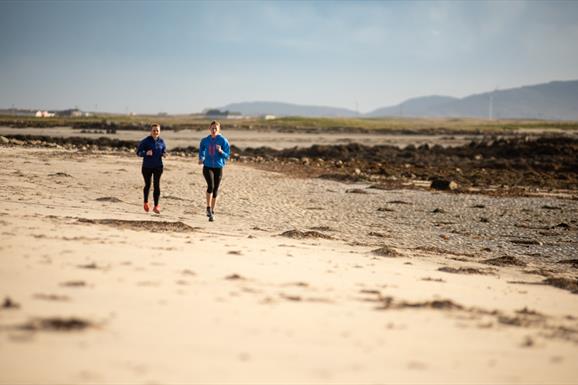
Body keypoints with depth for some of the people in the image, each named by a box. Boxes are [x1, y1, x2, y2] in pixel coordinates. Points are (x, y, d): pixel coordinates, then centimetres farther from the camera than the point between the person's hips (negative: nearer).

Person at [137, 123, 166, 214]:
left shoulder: (161, 141, 0)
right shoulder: (146, 141, -9)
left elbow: (164, 151, 14)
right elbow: (138, 152, -8)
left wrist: (164, 154, -10)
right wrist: (146, 153, -28)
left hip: (158, 166, 1)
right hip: (147, 166, -1)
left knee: (157, 185, -9)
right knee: (147, 185, 14)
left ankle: (156, 206, -8)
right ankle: (146, 202, 38)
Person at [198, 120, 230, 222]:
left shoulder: (223, 140, -5)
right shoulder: (205, 140, 2)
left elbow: (227, 155, -4)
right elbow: (201, 151, 19)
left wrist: (221, 151, -23)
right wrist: (201, 159, 0)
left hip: (218, 167, 0)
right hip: (207, 167, 0)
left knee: (215, 190, 6)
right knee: (210, 185, -23)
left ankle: (212, 212, 21)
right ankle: (208, 208, -13)